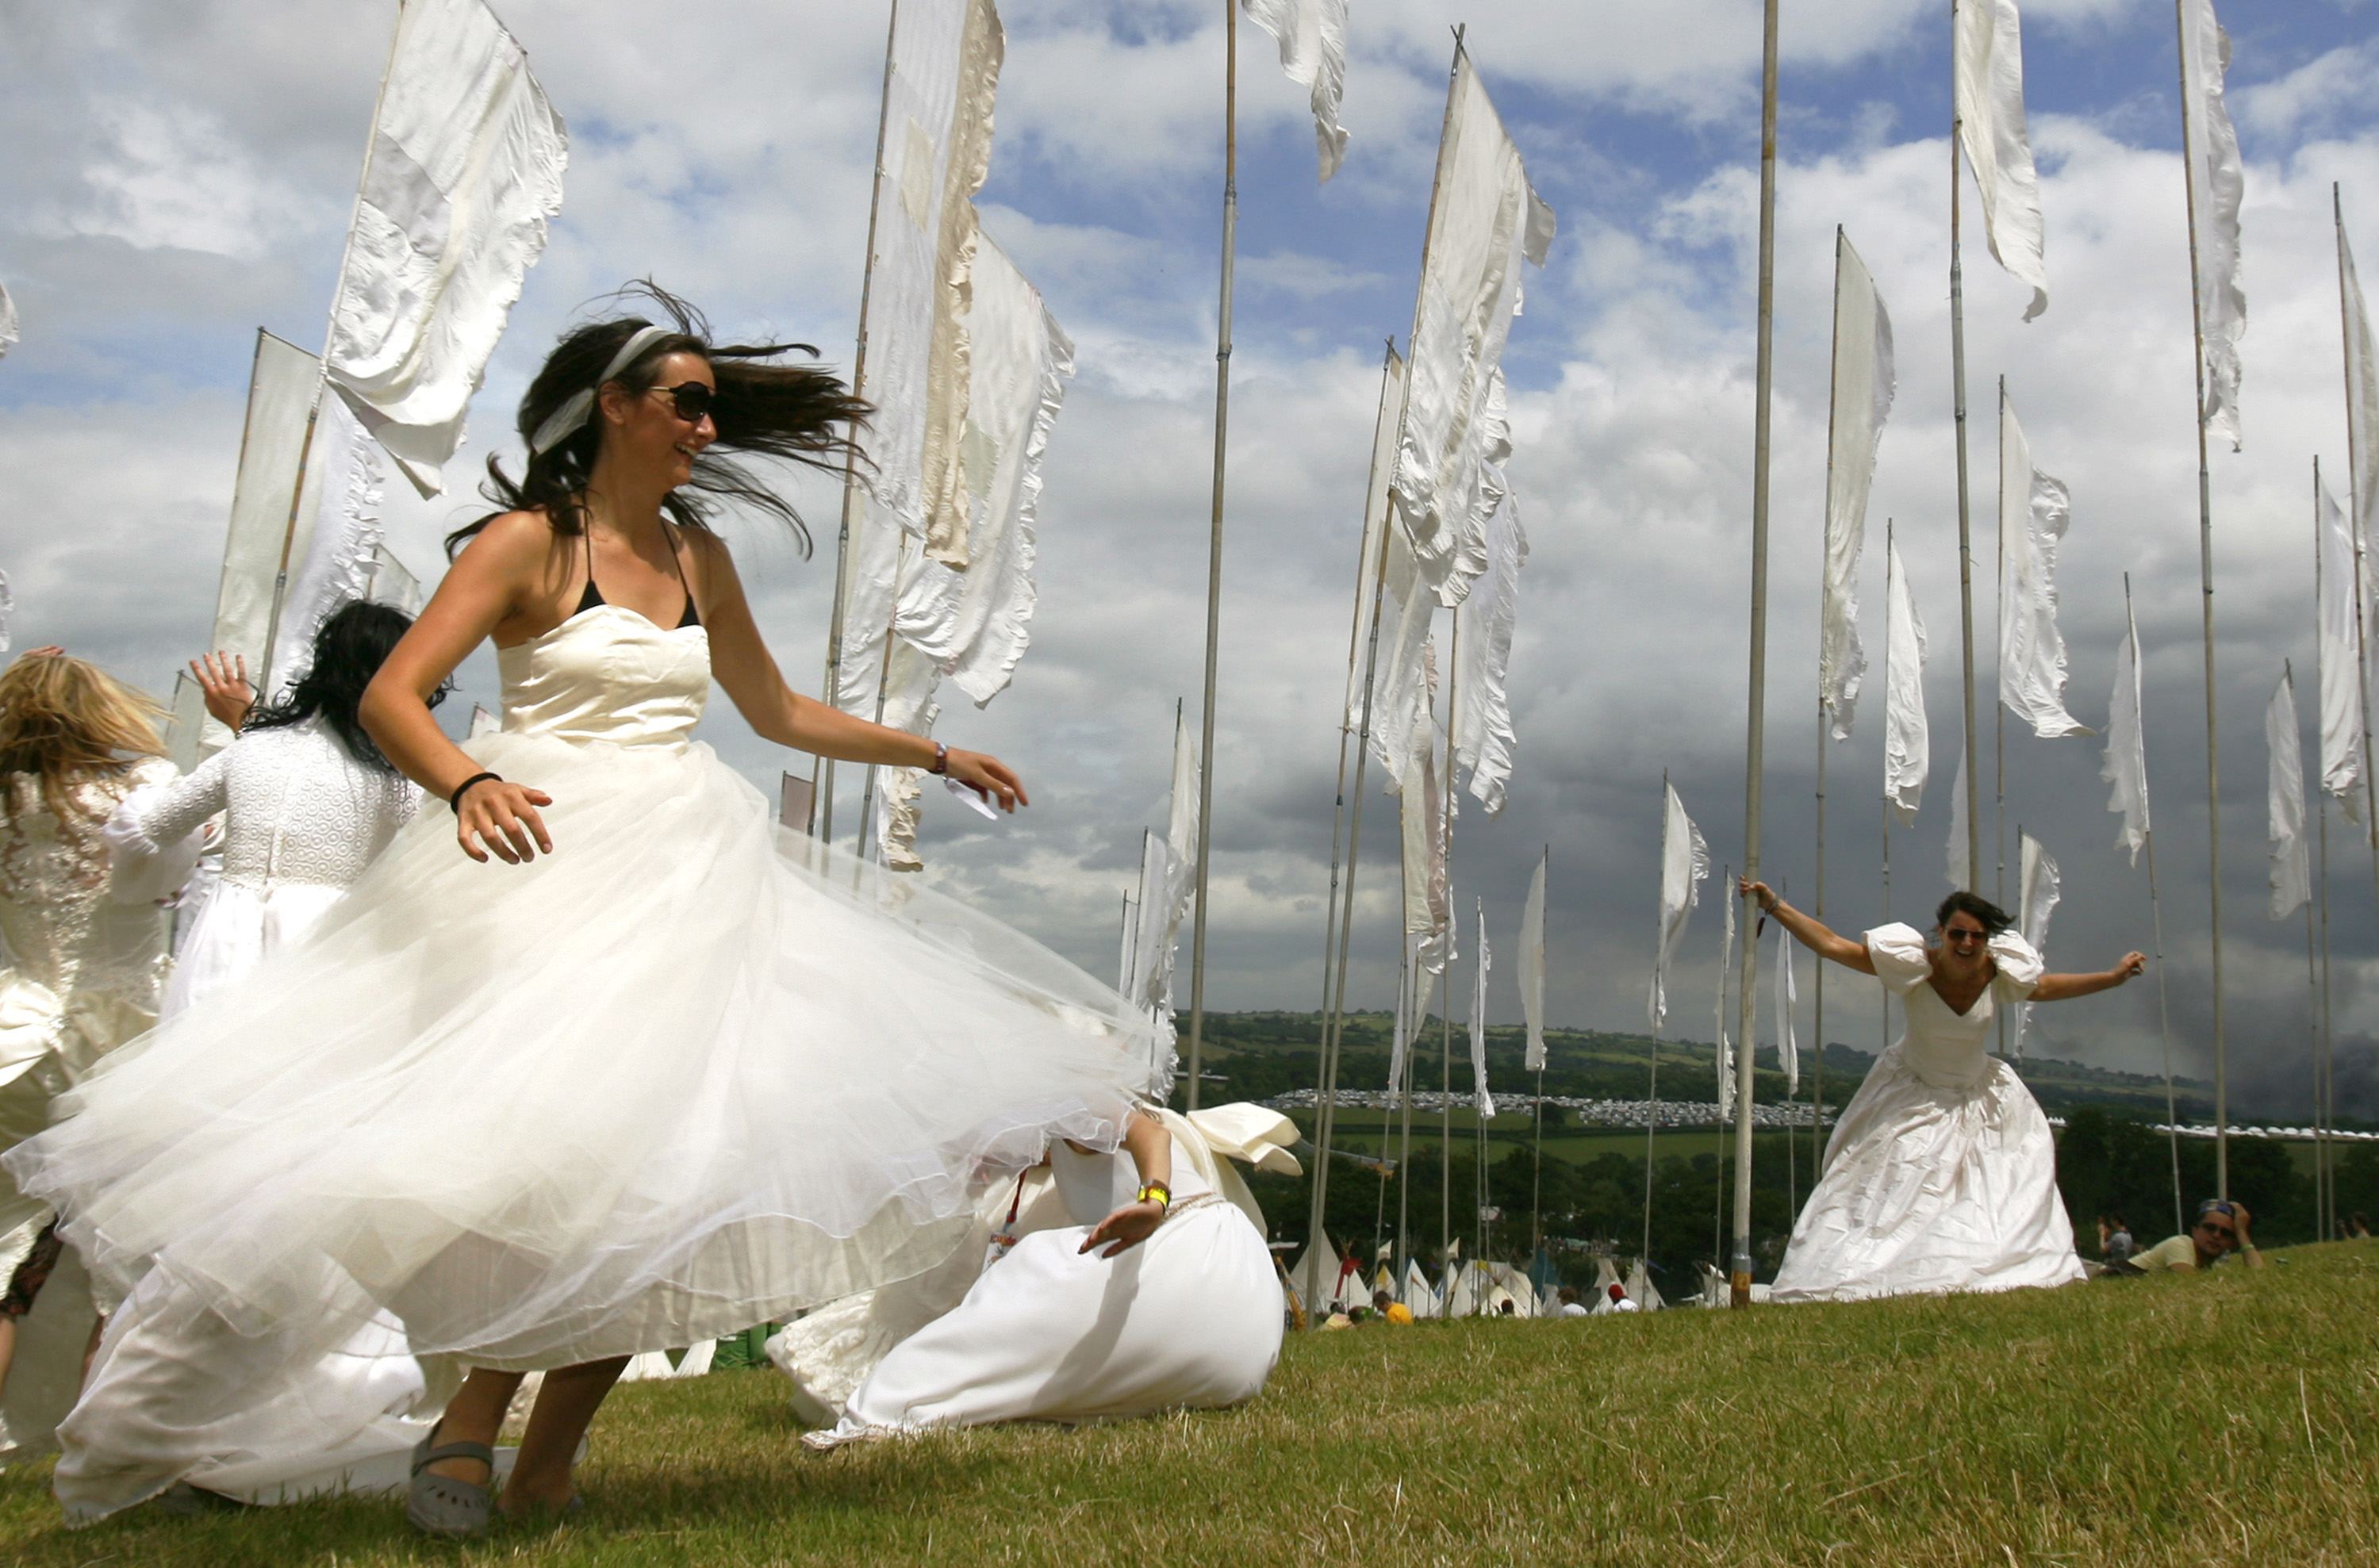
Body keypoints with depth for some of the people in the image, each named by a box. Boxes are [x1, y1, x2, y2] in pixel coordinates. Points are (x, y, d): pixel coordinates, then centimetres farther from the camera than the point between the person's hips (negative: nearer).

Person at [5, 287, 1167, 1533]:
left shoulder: (697, 555, 17)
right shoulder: (528, 541, -1)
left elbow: (778, 712, 26)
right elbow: (390, 699, -8)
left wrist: (936, 754, 26)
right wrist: (467, 781, -29)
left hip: (687, 868, 6)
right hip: (554, 857, -6)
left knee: (660, 1164, -4)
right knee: (569, 1137, -18)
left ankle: (548, 1464, 6)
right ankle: (466, 1423, 2)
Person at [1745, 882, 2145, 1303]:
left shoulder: (2000, 974, -16)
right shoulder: (1915, 967, -24)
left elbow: (2047, 987, 7)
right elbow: (1832, 945, -26)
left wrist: (2114, 977, 8)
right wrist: (1774, 906, -31)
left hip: (1978, 1099, 3)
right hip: (1912, 1099, -3)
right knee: (1887, 1191, -4)